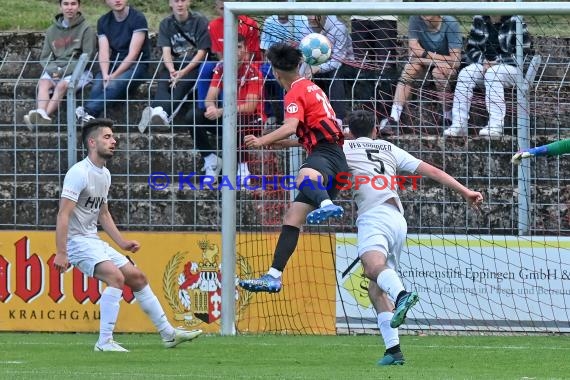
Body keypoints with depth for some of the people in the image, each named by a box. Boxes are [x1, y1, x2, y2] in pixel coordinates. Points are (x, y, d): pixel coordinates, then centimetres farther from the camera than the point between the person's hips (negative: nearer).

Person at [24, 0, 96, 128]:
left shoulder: (86, 29, 0)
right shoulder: (52, 31, 14)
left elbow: (87, 58, -6)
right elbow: (44, 57, 14)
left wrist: (64, 71, -13)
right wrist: (54, 69, -9)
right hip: (55, 70, 4)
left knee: (62, 85, -34)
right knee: (43, 82, -29)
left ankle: (45, 116, -48)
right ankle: (41, 114, -52)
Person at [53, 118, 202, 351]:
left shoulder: (104, 174, 13)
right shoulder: (79, 173, -17)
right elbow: (63, 215, -22)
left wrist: (122, 243, 17)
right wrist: (60, 253, -27)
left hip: (94, 241, 10)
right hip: (77, 242, -10)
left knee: (137, 277, 11)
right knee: (116, 277, -27)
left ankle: (168, 334, 21)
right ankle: (104, 342, -23)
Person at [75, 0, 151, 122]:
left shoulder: (138, 19, -7)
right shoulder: (103, 22, 9)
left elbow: (133, 54, -13)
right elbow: (104, 53, -2)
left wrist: (114, 76, -22)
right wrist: (105, 75, -22)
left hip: (136, 65, -4)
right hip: (114, 64, 4)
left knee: (114, 86, -35)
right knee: (97, 86, -29)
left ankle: (86, 111, -48)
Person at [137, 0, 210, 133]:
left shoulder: (200, 21, 1)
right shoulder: (166, 24, 11)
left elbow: (202, 52, -6)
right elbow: (166, 51, 0)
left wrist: (183, 72, -19)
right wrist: (172, 71, -22)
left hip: (194, 65, -3)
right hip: (173, 65, 3)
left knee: (180, 84, -35)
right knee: (162, 85, -30)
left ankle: (161, 112, -60)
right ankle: (159, 111, -59)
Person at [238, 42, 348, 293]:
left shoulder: (296, 92, -2)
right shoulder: (311, 88, 29)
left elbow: (291, 127, -21)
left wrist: (263, 141, -29)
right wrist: (284, 143, 52)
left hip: (326, 155, -10)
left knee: (304, 177, -45)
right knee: (292, 218, 9)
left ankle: (327, 206, -76)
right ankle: (274, 276, 9)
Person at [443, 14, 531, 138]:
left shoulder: (515, 22, -9)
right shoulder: (479, 20, 7)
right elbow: (471, 49, 11)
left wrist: (496, 62, -17)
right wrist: (484, 61, -10)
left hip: (512, 68, -5)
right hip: (486, 65, 5)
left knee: (492, 74, -36)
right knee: (465, 74, -23)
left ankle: (496, 126, -41)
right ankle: (459, 124, -25)